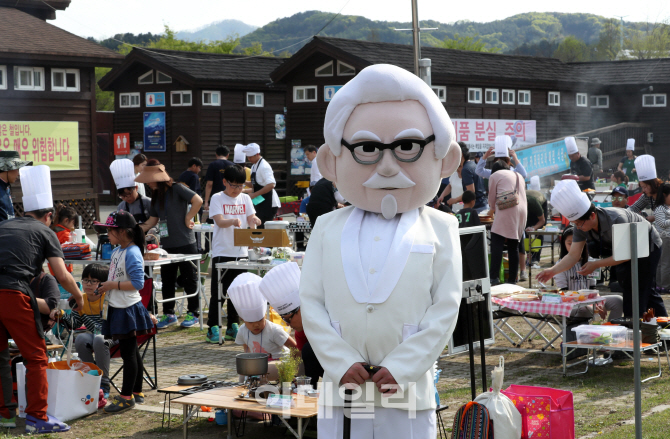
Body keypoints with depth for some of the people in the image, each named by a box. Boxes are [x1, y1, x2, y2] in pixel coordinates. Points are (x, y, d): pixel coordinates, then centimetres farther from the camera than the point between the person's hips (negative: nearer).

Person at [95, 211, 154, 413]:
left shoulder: (132, 253, -19)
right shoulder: (117, 251, 10)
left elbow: (137, 283, -25)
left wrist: (112, 285, -21)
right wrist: (105, 287, 8)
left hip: (127, 310, -10)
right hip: (118, 308, 10)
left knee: (128, 352, -2)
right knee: (131, 351, 17)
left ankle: (126, 396, 5)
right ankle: (137, 392, 26)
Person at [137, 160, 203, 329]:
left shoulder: (177, 189, -11)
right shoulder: (156, 197, 13)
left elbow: (198, 201, -25)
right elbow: (152, 221, 16)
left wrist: (187, 218, -18)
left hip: (185, 243, -8)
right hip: (167, 244, 8)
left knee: (189, 278, 2)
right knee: (167, 280, 11)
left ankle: (193, 313, 11)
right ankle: (168, 314, 20)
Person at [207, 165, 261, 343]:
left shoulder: (245, 199, 10)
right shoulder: (217, 198, -3)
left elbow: (251, 220, 2)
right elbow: (220, 221, -16)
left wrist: (254, 220, -22)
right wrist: (233, 221, -36)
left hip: (241, 252, 4)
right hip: (221, 253, -4)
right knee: (217, 292, -1)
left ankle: (233, 327, 20)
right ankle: (213, 329, 4)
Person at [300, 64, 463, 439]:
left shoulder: (439, 229, 0)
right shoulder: (328, 229, 5)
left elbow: (446, 307, -4)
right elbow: (311, 302, 2)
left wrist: (401, 367, -11)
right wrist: (341, 363, -8)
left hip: (408, 389, -1)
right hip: (343, 387, 2)